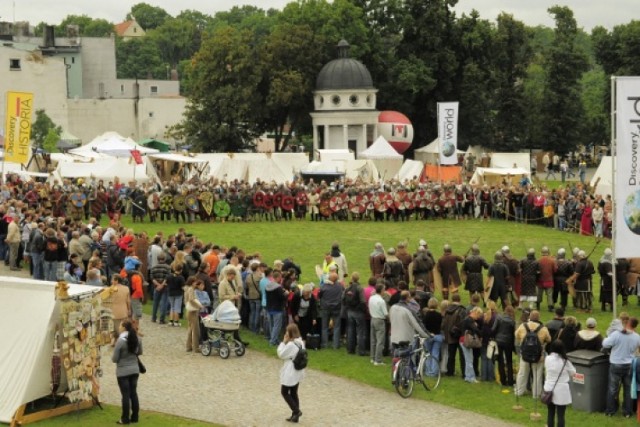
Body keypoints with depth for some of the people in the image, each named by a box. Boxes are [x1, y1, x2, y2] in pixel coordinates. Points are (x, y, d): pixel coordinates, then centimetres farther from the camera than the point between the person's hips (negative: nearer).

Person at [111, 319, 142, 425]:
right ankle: (134, 417, 19)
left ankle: (125, 419, 9)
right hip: (134, 369, 5)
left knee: (125, 395, 2)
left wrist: (113, 357, 7)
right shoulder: (137, 339, -2)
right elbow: (139, 352, 14)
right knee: (133, 393, 13)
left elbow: (114, 359, -14)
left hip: (123, 372, -5)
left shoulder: (120, 341, -20)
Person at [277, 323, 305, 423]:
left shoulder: (290, 345, -25)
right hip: (298, 372, 9)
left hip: (290, 373, -9)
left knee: (284, 392, 7)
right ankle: (295, 415, 19)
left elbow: (281, 354, -13)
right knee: (294, 393, 16)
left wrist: (284, 342, -12)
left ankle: (296, 411, -1)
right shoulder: (301, 343, 3)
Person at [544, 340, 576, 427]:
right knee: (560, 415, 2)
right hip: (561, 390, -3)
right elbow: (573, 373, 1)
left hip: (549, 389, 3)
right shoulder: (565, 361, -12)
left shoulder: (547, 359, -7)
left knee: (550, 413, 14)